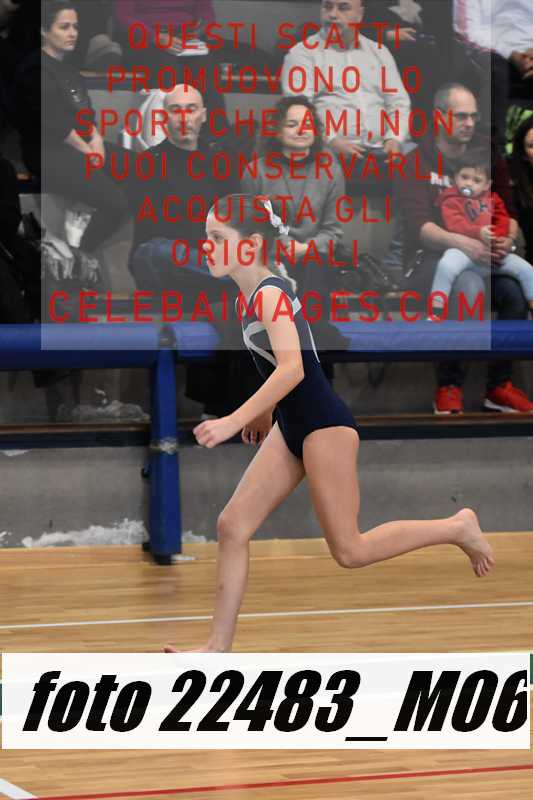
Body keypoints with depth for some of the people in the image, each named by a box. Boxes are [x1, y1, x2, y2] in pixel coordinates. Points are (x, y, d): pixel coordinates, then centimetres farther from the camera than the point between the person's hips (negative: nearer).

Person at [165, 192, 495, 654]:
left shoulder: (269, 295, -21)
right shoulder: (252, 295, 7)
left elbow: (292, 368, -34)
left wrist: (234, 421, -38)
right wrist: (265, 411, 32)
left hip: (325, 426, -9)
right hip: (292, 429, 9)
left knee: (349, 551, -1)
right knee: (232, 526, 1)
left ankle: (458, 528, 14)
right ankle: (219, 646, 4)